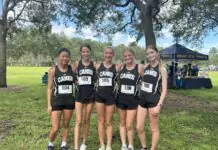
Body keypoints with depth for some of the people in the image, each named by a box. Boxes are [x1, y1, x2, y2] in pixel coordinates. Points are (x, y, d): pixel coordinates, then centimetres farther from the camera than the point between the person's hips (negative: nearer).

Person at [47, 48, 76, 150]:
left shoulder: (72, 69, 0)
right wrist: (49, 105, -5)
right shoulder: (53, 70, -6)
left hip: (69, 101, 3)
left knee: (66, 125, 14)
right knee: (55, 128, -2)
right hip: (57, 101, -2)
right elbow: (49, 88, -3)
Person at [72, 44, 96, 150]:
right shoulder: (76, 64, 1)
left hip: (90, 95, 1)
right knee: (78, 121, -3)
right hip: (79, 94, -1)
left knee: (87, 120, 11)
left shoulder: (94, 64, 1)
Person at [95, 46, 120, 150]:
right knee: (101, 121, 9)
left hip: (110, 96, -1)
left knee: (109, 122, 8)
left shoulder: (116, 67, 0)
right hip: (99, 95, 1)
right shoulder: (98, 66, 3)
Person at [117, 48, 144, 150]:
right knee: (122, 123, 14)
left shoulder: (139, 67, -9)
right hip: (121, 99, 4)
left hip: (133, 100, -4)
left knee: (129, 125, 2)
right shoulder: (121, 67, 3)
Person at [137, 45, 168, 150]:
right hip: (142, 100, 5)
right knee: (139, 128, 9)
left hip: (153, 101, -5)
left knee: (154, 128, 8)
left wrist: (159, 105, -16)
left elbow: (164, 89, -9)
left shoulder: (162, 69, -5)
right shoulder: (145, 67, 9)